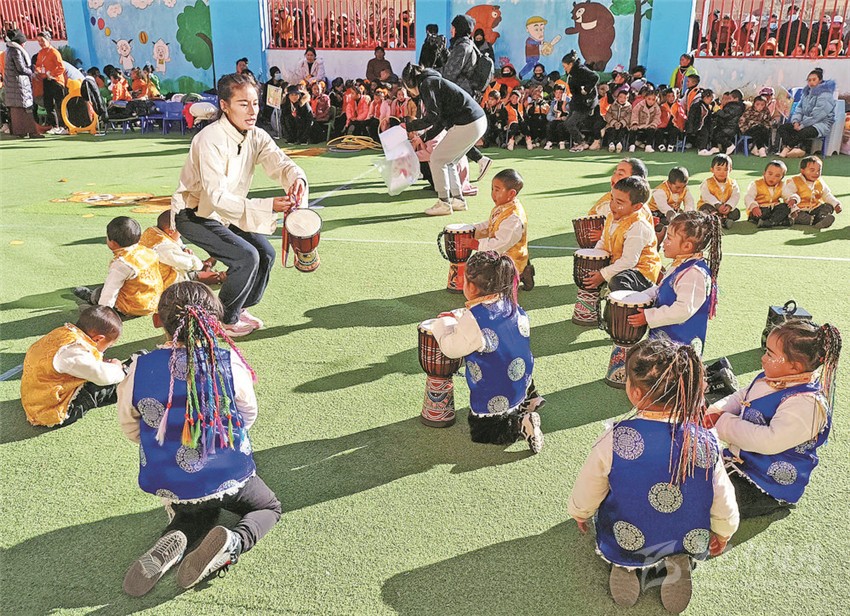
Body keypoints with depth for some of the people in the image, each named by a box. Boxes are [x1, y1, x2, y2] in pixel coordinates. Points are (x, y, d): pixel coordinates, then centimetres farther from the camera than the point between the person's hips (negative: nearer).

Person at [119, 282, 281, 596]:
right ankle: (232, 542, -6)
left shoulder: (140, 369, -13)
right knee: (269, 506, 26)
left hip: (169, 485, 3)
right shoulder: (229, 362, -18)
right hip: (228, 478, -3)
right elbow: (249, 415, -1)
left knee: (197, 513, 36)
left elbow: (130, 429, 3)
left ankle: (173, 541, 1)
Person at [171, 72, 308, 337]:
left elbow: (280, 163, -20)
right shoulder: (211, 140, -28)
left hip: (226, 210, 7)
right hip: (194, 213, -7)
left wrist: (297, 178, -45)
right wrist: (268, 206, -44)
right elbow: (217, 197, -35)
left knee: (266, 253, -1)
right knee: (246, 256, -20)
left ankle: (239, 308, 21)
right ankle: (225, 319, 1)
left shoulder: (256, 136, -6)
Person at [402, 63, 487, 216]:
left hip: (467, 125, -10)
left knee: (437, 160, 0)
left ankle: (444, 203, 5)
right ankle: (458, 200, 24)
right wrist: (424, 138, 24)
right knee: (447, 161, 20)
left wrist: (409, 125, -5)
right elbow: (441, 121, 24)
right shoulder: (434, 82, 24)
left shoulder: (427, 84, -6)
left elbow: (433, 117, -15)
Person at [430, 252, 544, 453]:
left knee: (480, 432, 12)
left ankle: (520, 426, -7)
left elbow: (452, 348, -19)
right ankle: (528, 399, 17)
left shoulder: (474, 320, -29)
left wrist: (443, 324, -3)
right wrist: (458, 317, 12)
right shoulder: (510, 305, -5)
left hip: (493, 398, -7)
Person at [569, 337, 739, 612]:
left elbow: (585, 495, -11)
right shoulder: (705, 442, -23)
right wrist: (722, 534, 16)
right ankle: (679, 562, 7)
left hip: (624, 546, -1)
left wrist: (579, 512, 15)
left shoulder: (614, 440, -29)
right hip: (689, 543, 1)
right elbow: (724, 505, -8)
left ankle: (626, 565, 8)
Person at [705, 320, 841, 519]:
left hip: (770, 483, -9)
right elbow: (740, 398, 13)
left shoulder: (807, 403, -28)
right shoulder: (772, 378, -1)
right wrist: (713, 412, -7)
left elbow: (770, 441, -34)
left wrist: (724, 422, -26)